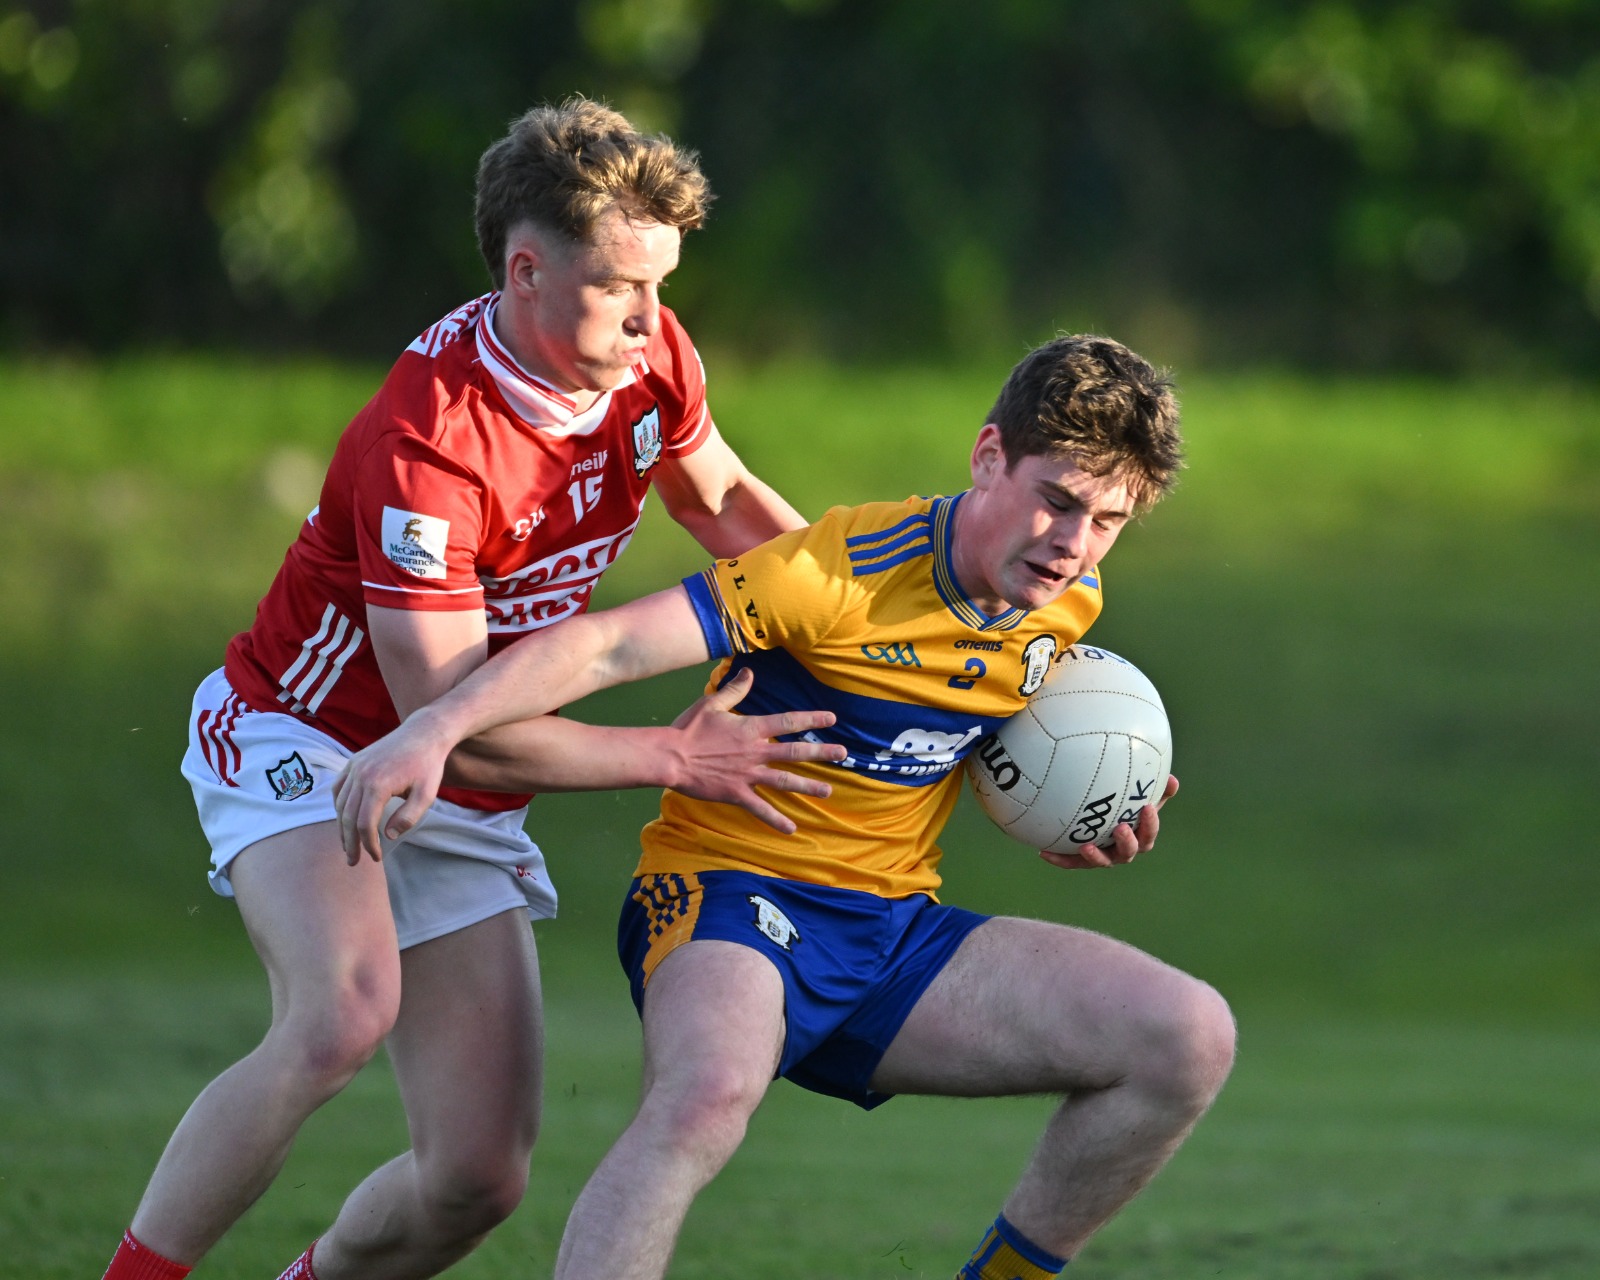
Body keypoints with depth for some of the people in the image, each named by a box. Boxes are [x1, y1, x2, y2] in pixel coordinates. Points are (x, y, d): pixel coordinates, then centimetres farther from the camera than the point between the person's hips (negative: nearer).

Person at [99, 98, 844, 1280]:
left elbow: (722, 500, 15)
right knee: (344, 1015, -37)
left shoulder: (653, 362, -9)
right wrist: (673, 758, -23)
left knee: (482, 1175, -4)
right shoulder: (426, 447, -31)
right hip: (306, 744, -7)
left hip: (464, 812, 7)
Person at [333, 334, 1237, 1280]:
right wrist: (434, 730, -38)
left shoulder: (1066, 603, 4)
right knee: (709, 1093, -41)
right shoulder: (845, 570, -19)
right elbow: (605, 647, -24)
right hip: (732, 887, -7)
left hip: (897, 924, 7)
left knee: (1190, 1038, -9)